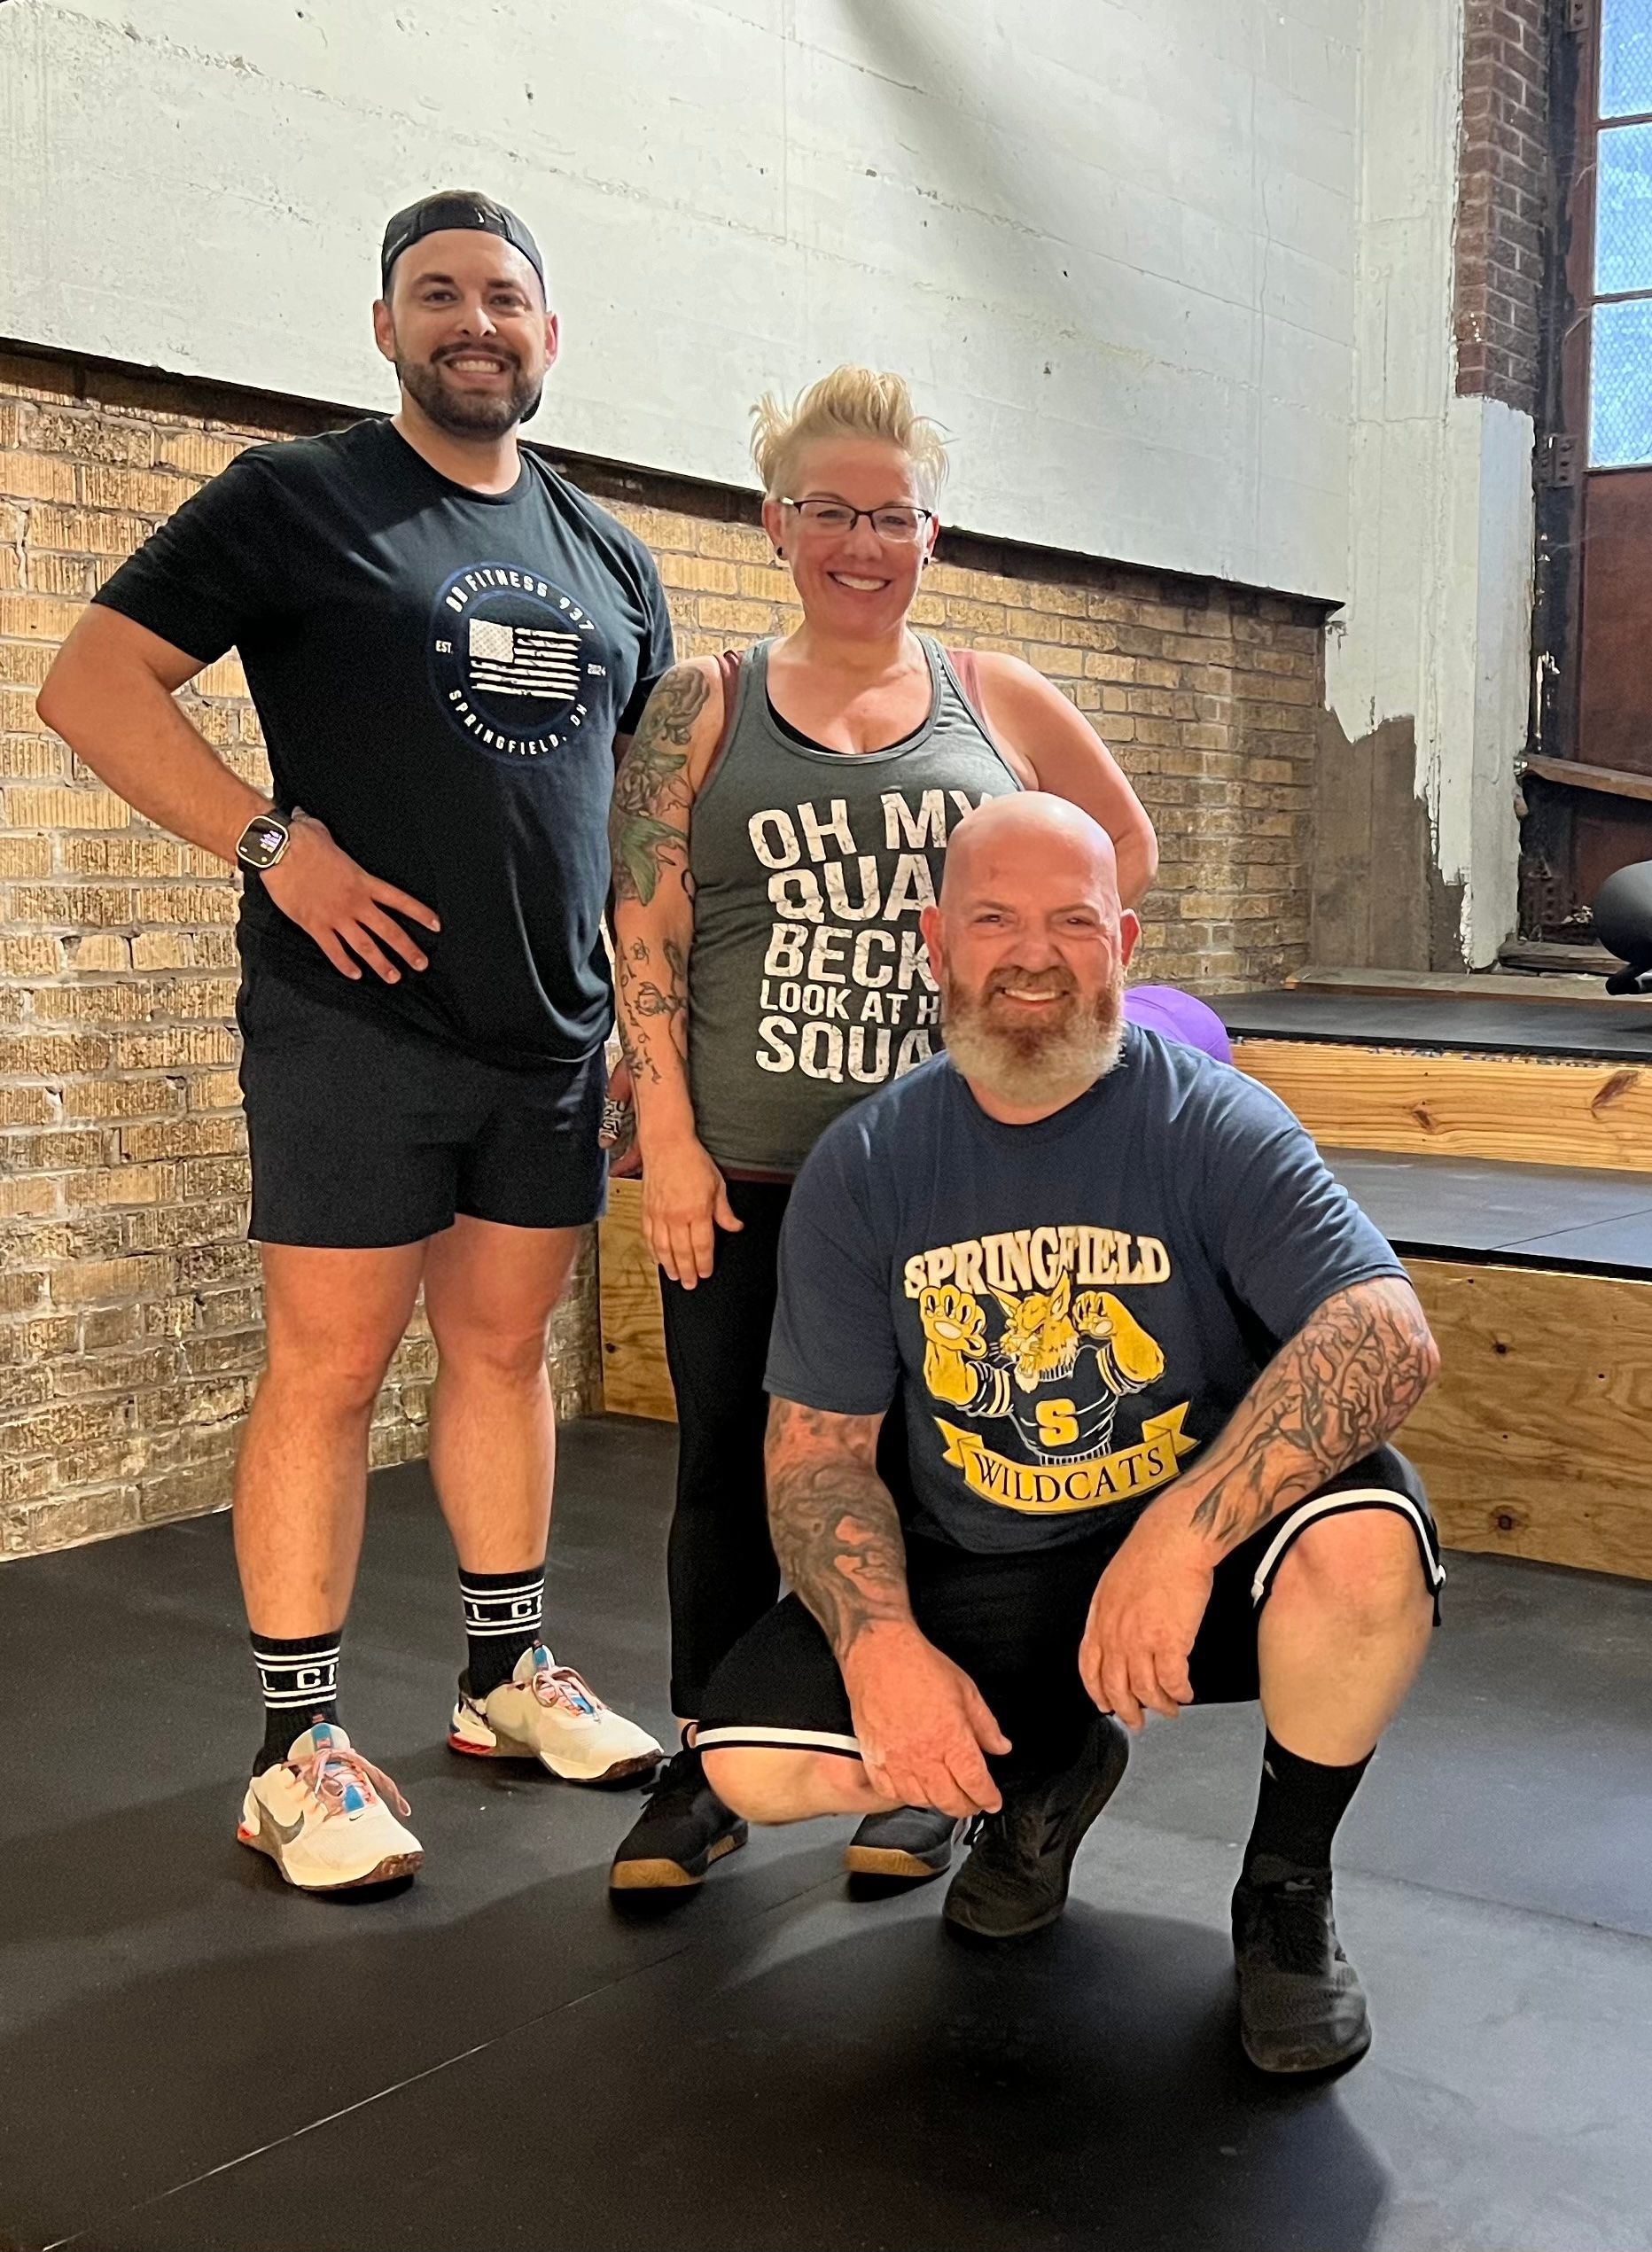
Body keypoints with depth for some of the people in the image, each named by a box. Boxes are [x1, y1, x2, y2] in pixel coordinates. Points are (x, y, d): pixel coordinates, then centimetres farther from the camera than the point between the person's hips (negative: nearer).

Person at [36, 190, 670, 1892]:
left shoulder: (606, 559, 15)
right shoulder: (294, 499, -1)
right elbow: (89, 684, -6)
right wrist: (275, 841, -16)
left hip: (553, 1035, 5)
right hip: (357, 1027, -5)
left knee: (505, 1347, 13)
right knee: (328, 1369, -2)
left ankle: (505, 1675, 28)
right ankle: (297, 1752, 8)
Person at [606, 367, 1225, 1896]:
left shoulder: (998, 703, 7)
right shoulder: (703, 710, 4)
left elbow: (1122, 849, 18)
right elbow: (643, 936, -1)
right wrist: (668, 1138, -8)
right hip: (743, 1171, 0)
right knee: (727, 1461, 7)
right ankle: (704, 1770, 23)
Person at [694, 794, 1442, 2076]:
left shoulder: (1212, 1123, -12)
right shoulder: (864, 1168, -3)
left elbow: (1389, 1334, -28)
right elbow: (820, 1452, -2)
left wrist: (1180, 1534, -39)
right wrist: (881, 1644, -21)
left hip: (1206, 1557, -2)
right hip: (978, 1583, 3)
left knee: (1366, 1544, -34)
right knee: (749, 1757, -16)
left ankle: (1287, 1889, -3)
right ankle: (1052, 1765, 16)